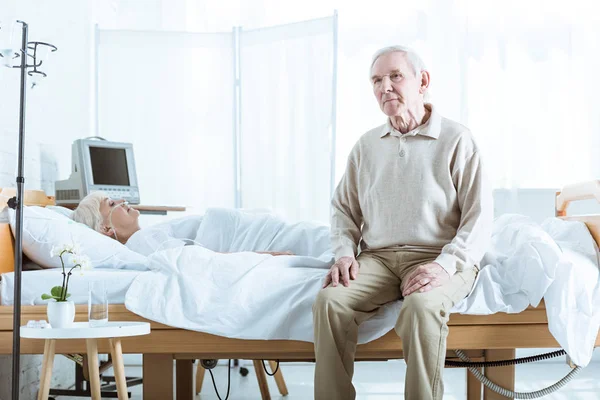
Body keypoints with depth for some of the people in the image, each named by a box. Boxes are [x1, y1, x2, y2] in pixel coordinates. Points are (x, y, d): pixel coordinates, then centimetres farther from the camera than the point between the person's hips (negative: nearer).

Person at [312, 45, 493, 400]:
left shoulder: (457, 140, 0)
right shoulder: (367, 145, 15)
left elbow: (479, 217, -5)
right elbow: (344, 207, 20)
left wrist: (444, 265, -19)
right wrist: (345, 253, 0)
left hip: (439, 258, -4)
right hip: (378, 257, 4)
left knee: (422, 305, -37)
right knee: (331, 299, -25)